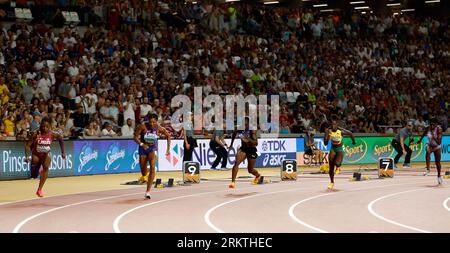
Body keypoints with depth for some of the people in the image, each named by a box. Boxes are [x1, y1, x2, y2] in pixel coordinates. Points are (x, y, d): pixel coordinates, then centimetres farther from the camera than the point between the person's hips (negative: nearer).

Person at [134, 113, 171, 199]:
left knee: (152, 167, -22)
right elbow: (135, 137, -11)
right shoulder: (143, 126, -19)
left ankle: (148, 191, -23)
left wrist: (168, 149, 1)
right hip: (143, 147, 1)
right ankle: (144, 176, 52)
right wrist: (141, 144, -27)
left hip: (153, 148, -1)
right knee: (143, 169, 9)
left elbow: (168, 136, 3)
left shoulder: (160, 129, -16)